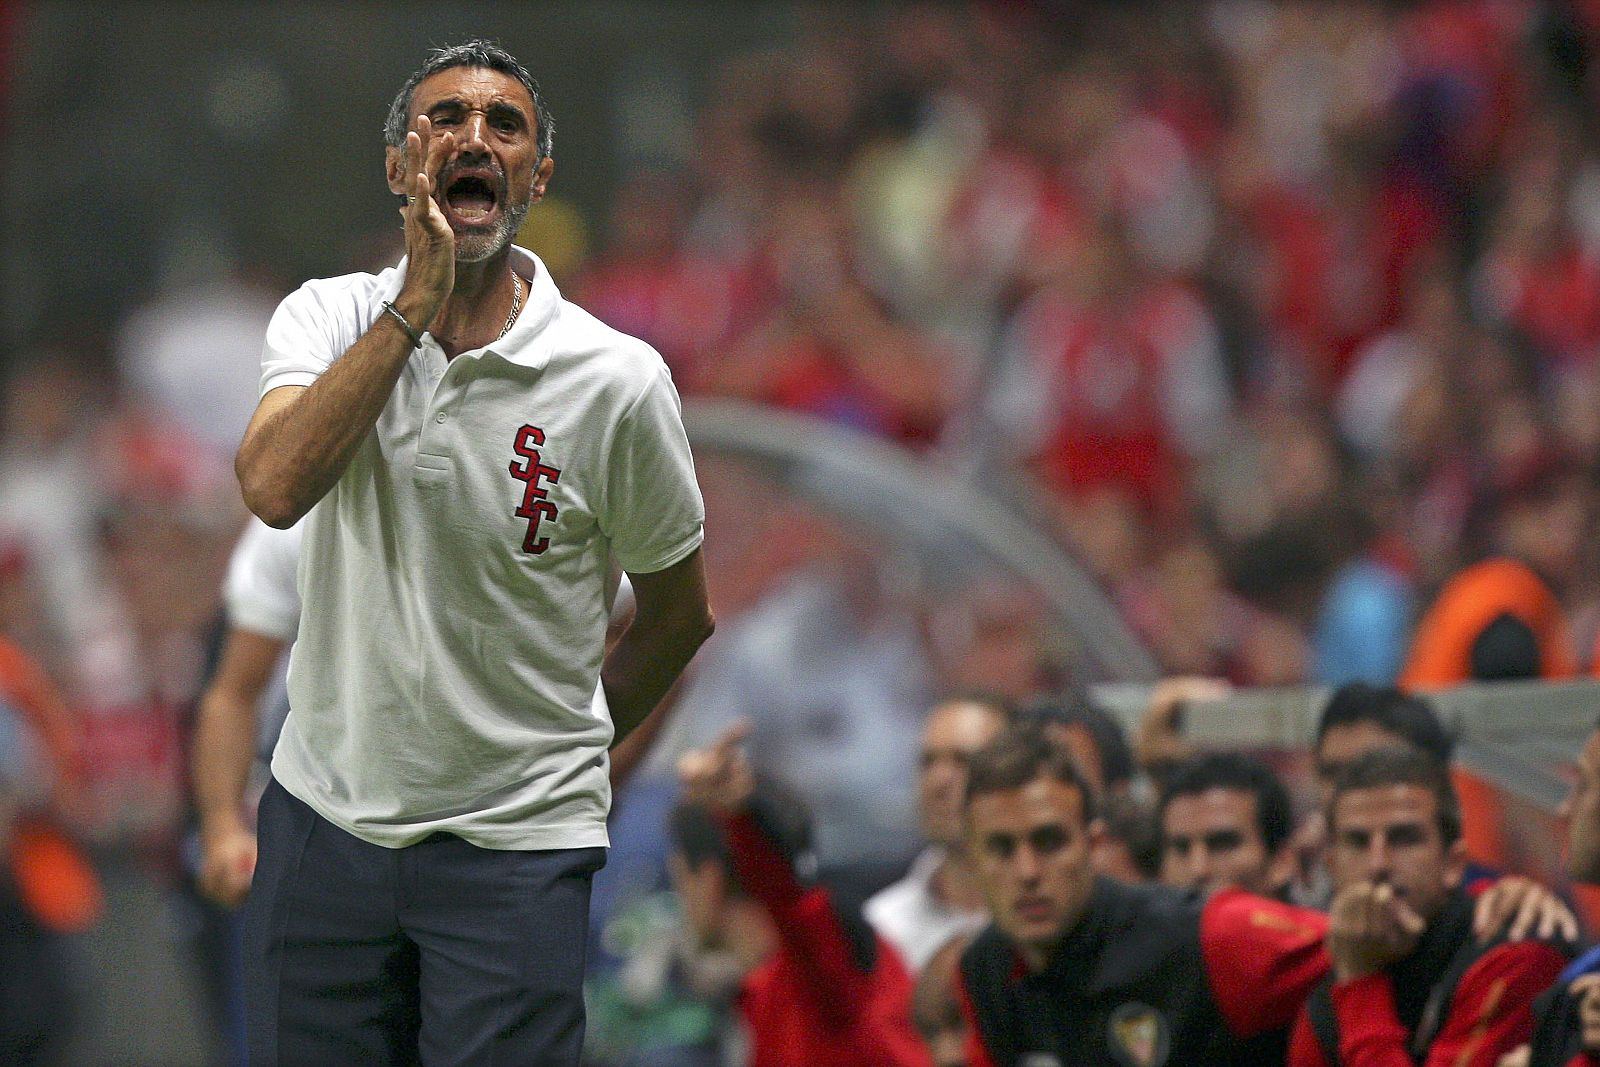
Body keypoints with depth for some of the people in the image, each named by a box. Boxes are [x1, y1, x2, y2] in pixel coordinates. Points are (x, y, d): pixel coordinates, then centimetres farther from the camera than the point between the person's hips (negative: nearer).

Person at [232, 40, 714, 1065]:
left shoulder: (619, 380, -8)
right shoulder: (329, 319, -2)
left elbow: (677, 608, 6)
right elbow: (275, 484, -23)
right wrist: (418, 304, -24)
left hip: (516, 845, -2)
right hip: (324, 815, 2)